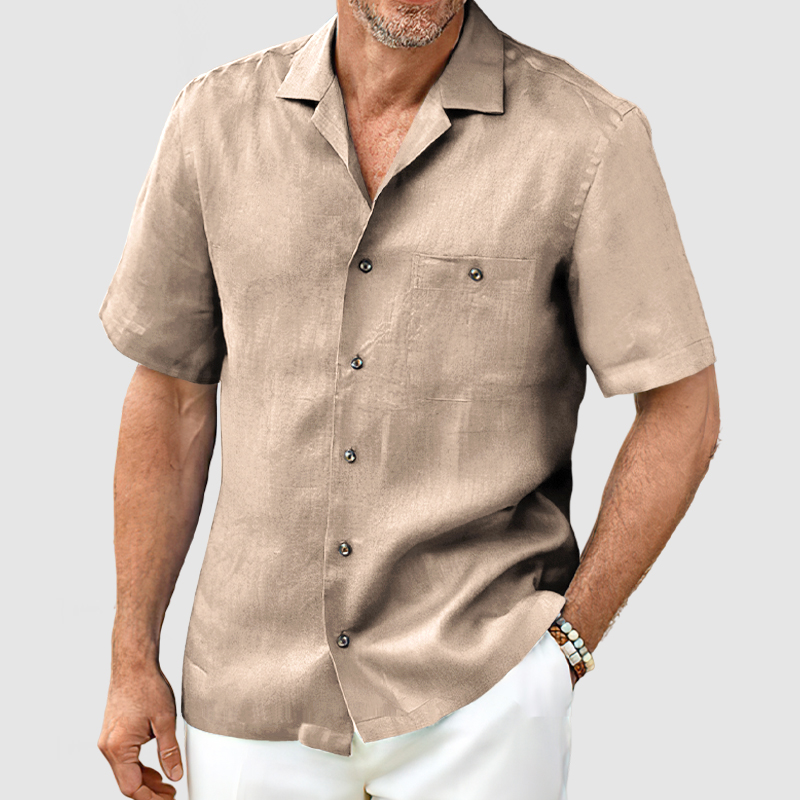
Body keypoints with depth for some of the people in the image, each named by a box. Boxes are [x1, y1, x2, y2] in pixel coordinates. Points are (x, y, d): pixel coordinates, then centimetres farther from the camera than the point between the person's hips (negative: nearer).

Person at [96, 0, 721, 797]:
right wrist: (133, 659, 8)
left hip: (478, 700, -2)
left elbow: (683, 414, -3)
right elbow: (171, 398, 7)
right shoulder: (217, 120, 0)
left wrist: (568, 642, -6)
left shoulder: (590, 138, -10)